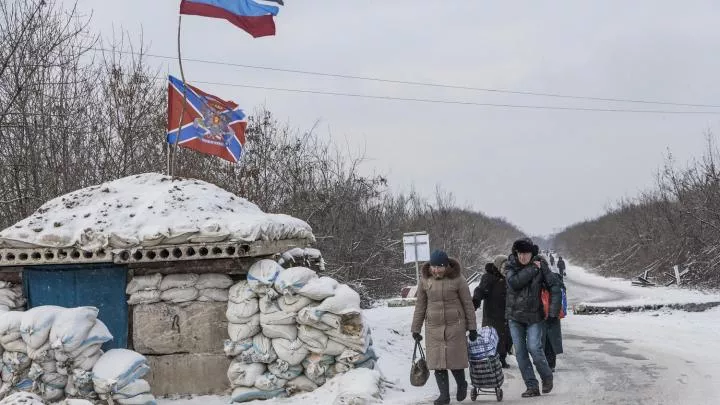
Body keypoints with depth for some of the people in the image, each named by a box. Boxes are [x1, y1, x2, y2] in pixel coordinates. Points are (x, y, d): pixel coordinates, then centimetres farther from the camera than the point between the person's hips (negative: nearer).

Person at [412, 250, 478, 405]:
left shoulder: (457, 279, -7)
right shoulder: (425, 280, 1)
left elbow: (468, 304, 0)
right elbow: (420, 305, 9)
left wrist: (472, 327, 0)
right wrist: (415, 329, 9)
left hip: (455, 326, -3)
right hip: (433, 327, 3)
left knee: (455, 359, 1)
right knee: (437, 362, 1)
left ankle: (462, 385, 29)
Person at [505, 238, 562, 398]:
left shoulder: (541, 265, -8)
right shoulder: (511, 265, -4)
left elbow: (554, 287, -7)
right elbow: (514, 282, -22)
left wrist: (553, 311, -16)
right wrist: (533, 269, -22)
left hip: (534, 316, -3)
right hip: (514, 316, 3)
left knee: (534, 349, -10)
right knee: (520, 352, 2)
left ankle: (547, 377, 17)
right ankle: (532, 386, 10)